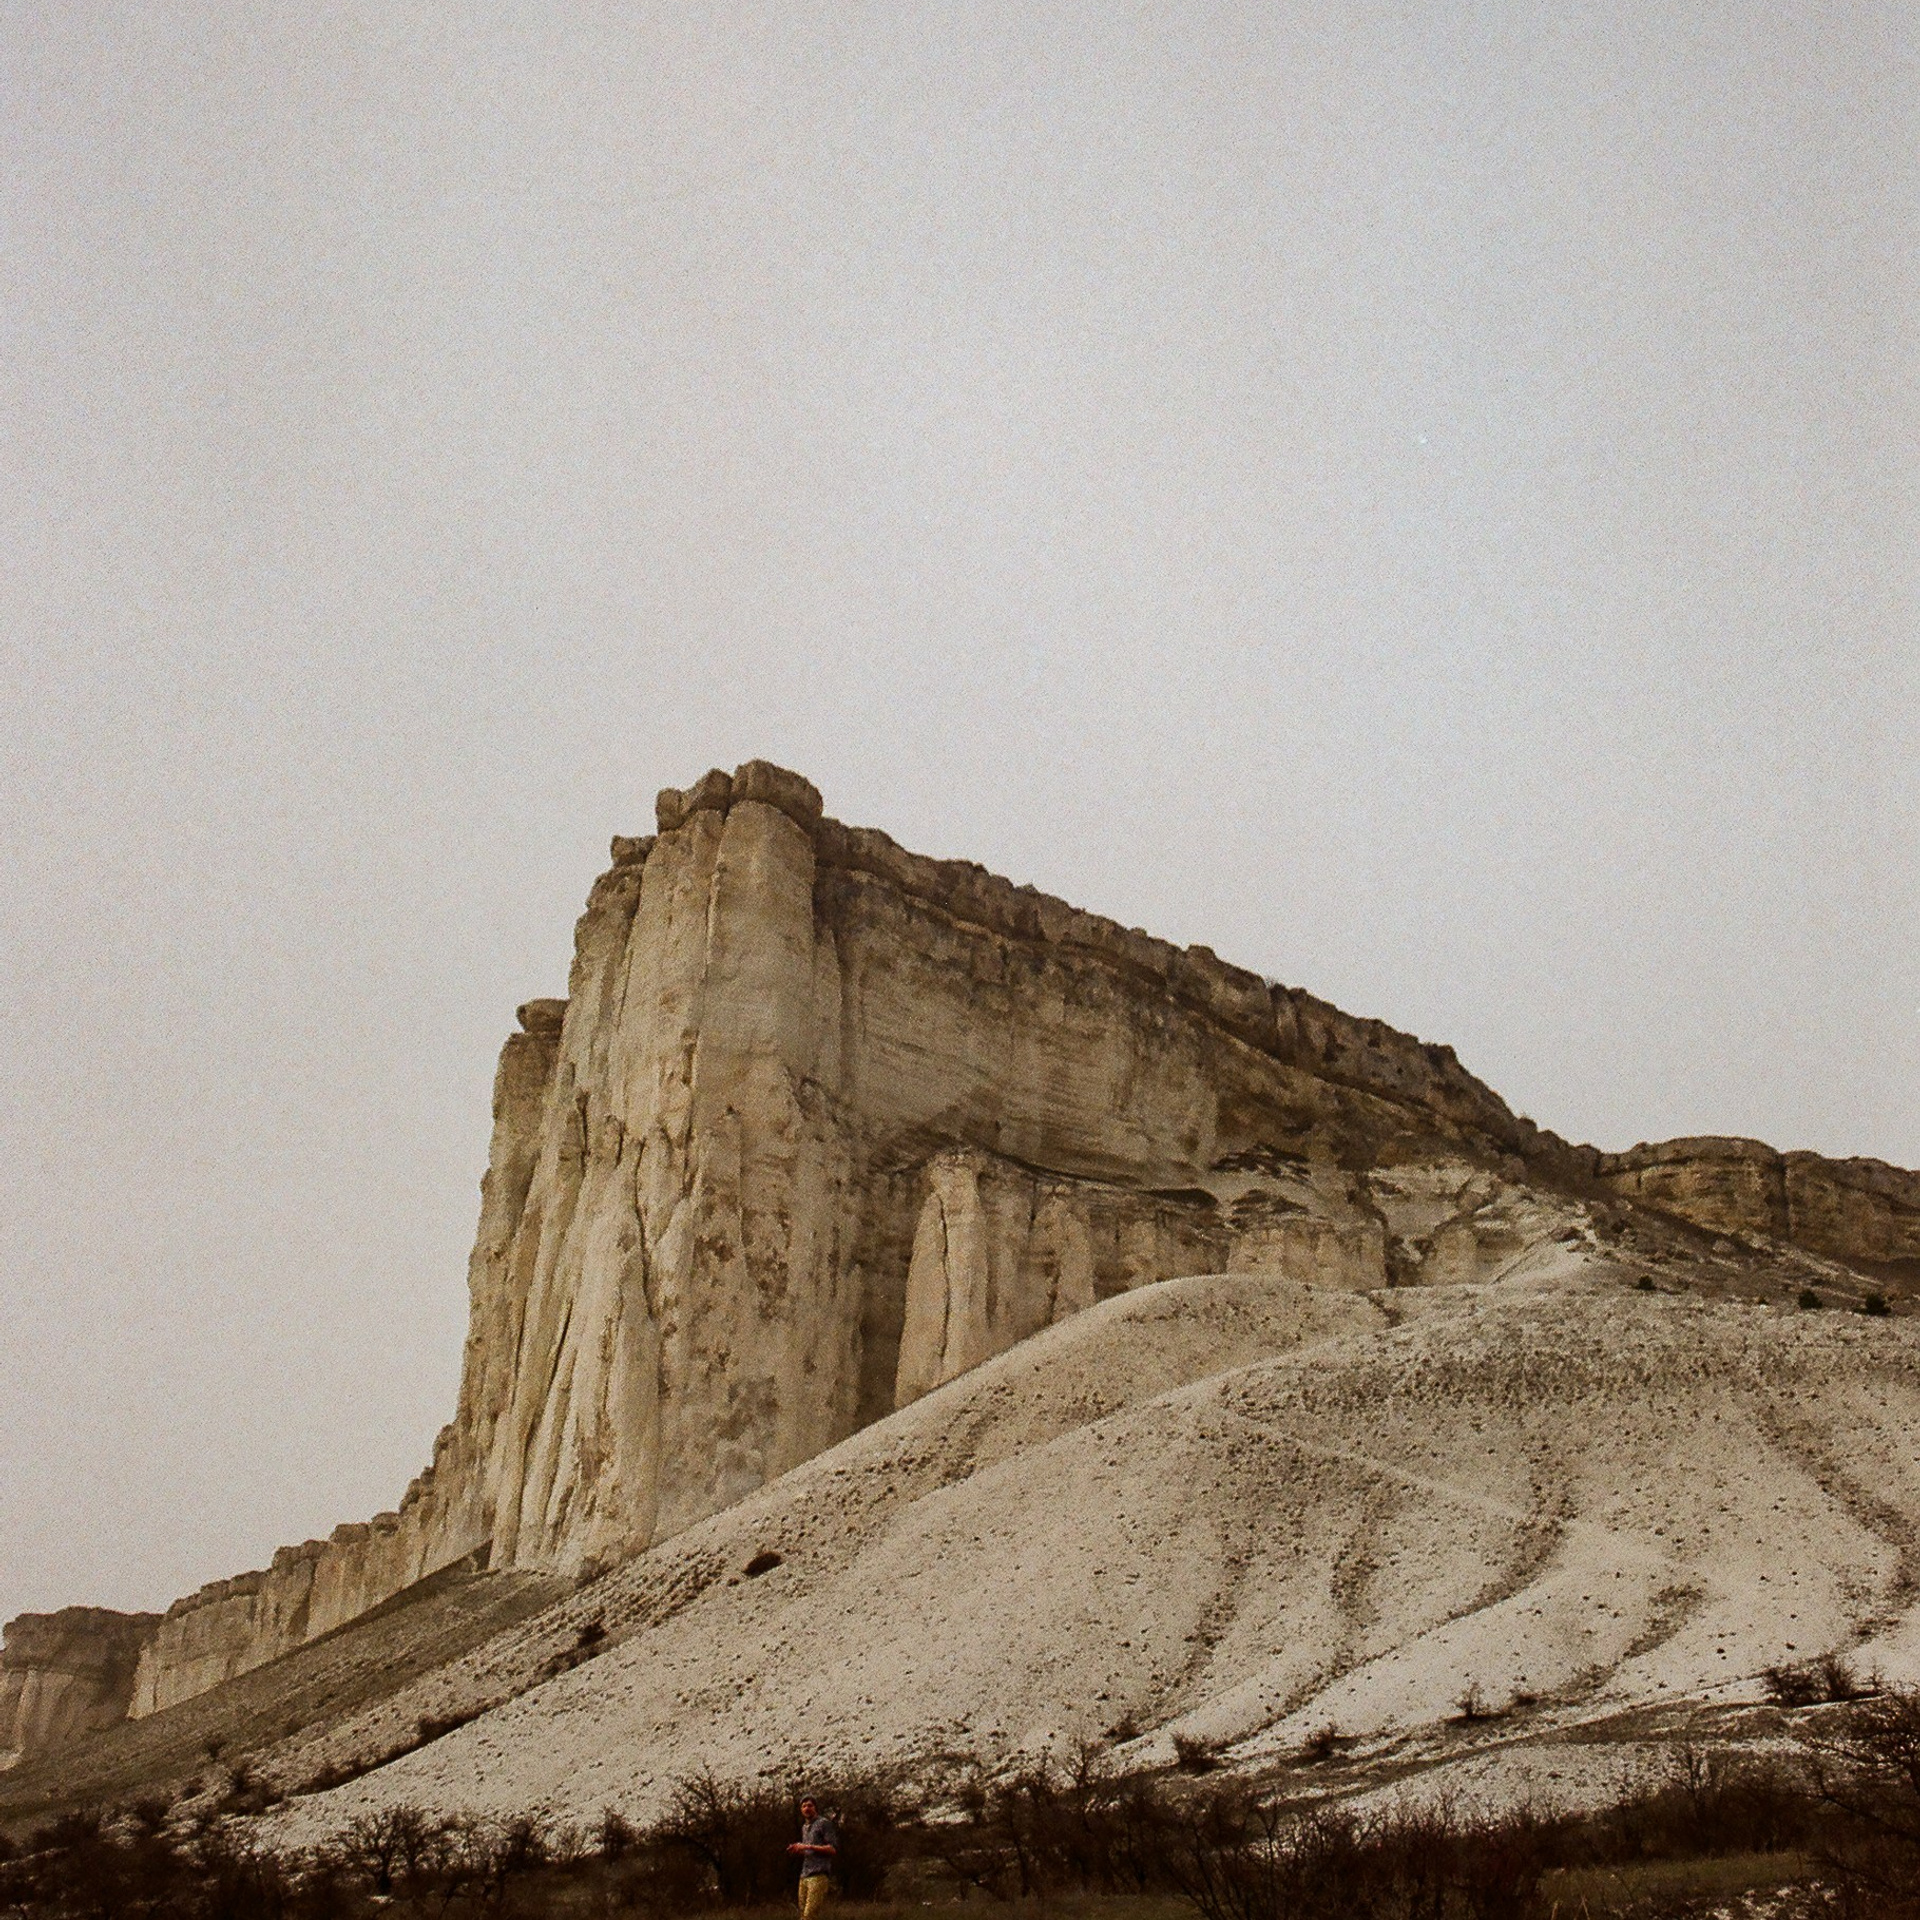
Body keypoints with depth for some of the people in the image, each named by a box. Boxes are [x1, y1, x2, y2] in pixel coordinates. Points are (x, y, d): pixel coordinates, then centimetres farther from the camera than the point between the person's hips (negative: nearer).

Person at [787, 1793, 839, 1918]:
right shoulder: (804, 1827, 23)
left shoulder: (824, 1823, -1)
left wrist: (809, 1847, -14)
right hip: (804, 1875, 8)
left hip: (819, 1875, -8)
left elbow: (833, 1849, -9)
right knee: (803, 1914, 1)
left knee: (809, 1915, -17)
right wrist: (797, 1850, 10)